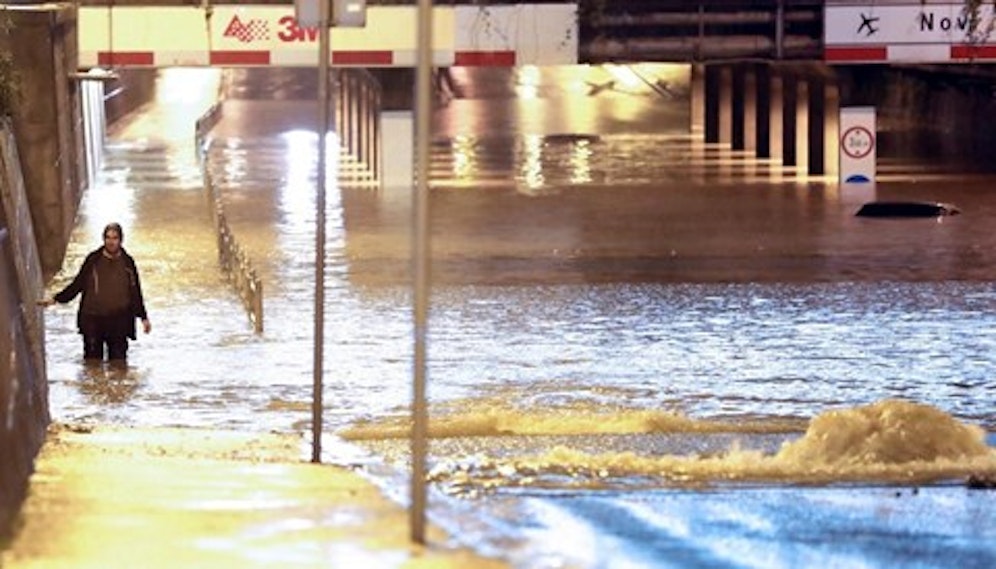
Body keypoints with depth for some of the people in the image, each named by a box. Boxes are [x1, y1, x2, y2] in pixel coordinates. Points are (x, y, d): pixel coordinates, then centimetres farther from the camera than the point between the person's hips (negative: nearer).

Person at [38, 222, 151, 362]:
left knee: (118, 360, 0)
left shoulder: (127, 263, 4)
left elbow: (136, 293, 12)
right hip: (93, 320, 0)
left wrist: (143, 317, 12)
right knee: (92, 360, 3)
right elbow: (77, 285, 7)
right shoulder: (93, 260, 1)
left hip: (118, 322, 0)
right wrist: (55, 299, 1)